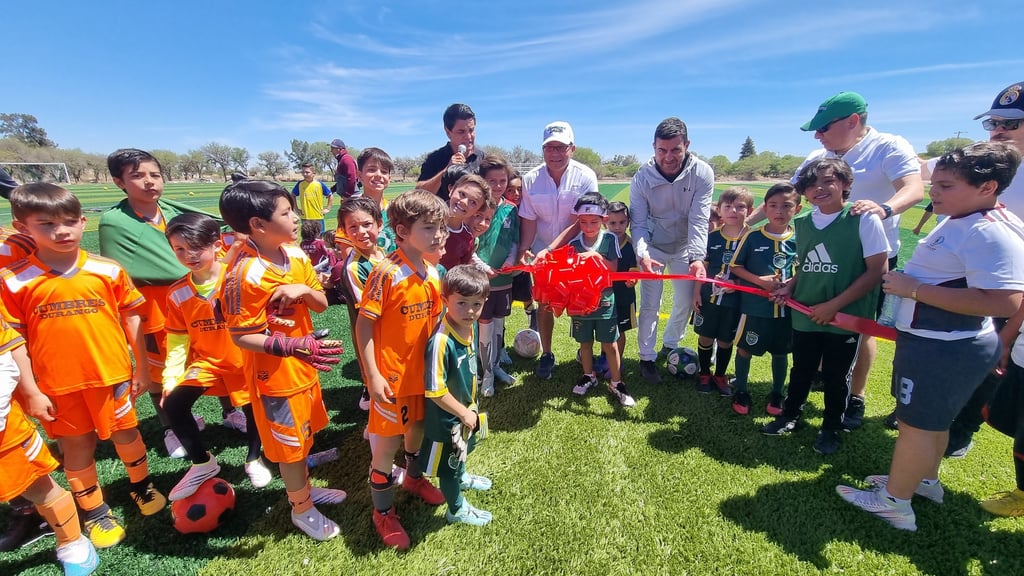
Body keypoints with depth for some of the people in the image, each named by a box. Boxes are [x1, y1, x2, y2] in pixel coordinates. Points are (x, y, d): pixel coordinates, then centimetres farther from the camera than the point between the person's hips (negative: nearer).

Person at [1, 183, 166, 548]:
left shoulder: (108, 270, -6)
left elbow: (131, 316, 1)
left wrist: (141, 367, 3)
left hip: (113, 375, 0)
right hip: (59, 385, 0)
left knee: (125, 434, 16)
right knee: (77, 446, 15)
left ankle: (142, 485, 41)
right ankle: (94, 512, 34)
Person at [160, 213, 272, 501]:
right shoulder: (177, 293, -3)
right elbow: (178, 340, 1)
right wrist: (171, 378, -5)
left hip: (245, 360, -3)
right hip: (207, 360, 4)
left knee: (254, 409, 2)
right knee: (173, 404, -11)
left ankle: (253, 459, 35)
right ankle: (202, 463, 13)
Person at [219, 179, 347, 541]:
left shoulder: (296, 255, -3)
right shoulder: (244, 273, -24)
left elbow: (322, 304, 0)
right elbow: (241, 336, -21)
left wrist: (303, 289, -21)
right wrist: (291, 346, -34)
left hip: (304, 367, 7)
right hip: (273, 374, -7)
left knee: (303, 434, 25)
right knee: (290, 443, 12)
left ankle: (303, 487, 49)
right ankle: (302, 509, 36)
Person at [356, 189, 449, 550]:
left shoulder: (434, 272, -2)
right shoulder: (387, 272, -22)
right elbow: (364, 325, -18)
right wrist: (373, 375, -19)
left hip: (423, 369, 6)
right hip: (391, 374, -6)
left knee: (418, 426, 24)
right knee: (388, 441, 9)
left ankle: (414, 478, 52)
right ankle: (383, 511, 32)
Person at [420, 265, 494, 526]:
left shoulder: (470, 327, -11)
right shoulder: (441, 341, -35)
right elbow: (435, 391, -30)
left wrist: (471, 404, 10)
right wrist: (464, 412, -19)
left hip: (465, 407, 8)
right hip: (446, 416, -8)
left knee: (463, 450, 33)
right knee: (449, 463, 18)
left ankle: (461, 478, 63)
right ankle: (457, 510, 43)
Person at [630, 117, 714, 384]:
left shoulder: (702, 173, -20)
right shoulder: (642, 177, -20)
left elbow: (699, 220, -23)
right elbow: (638, 222, -18)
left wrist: (697, 257, -35)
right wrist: (642, 254, -34)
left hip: (684, 246, 2)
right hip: (653, 246, -1)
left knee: (685, 301, 9)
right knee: (650, 305, -3)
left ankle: (670, 346, 33)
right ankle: (647, 358, 13)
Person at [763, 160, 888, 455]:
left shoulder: (864, 219, -12)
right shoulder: (802, 222, 2)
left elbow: (878, 270, -13)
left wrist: (833, 305, -16)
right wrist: (790, 286, -5)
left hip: (845, 317, -3)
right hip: (805, 315, 4)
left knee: (835, 376, 13)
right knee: (801, 371, 18)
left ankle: (831, 428, 35)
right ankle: (791, 415, 39)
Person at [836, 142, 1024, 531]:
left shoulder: (992, 234, -23)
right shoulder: (957, 222, 9)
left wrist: (914, 288, -29)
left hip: (945, 350, -10)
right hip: (930, 342, 10)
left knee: (917, 422, 2)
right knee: (930, 419, 23)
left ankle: (893, 502, 18)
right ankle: (924, 480, 42)